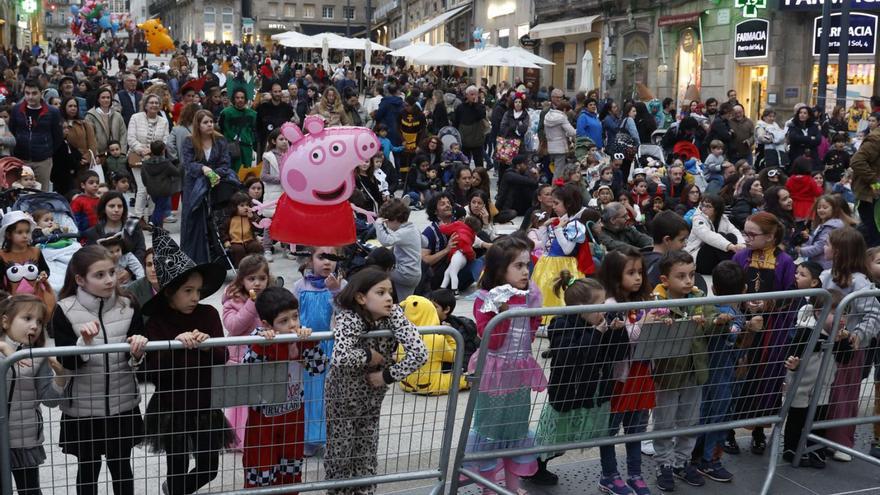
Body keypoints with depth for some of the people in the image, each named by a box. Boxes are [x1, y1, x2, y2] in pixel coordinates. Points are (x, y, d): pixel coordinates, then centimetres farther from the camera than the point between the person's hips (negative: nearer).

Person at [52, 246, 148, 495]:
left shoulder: (128, 308, -4)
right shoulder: (65, 311, -10)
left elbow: (137, 363, -4)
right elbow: (66, 362, -15)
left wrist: (137, 352, -26)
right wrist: (84, 342, -33)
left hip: (122, 404, 2)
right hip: (82, 408, -1)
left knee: (122, 467, 16)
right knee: (88, 469, 15)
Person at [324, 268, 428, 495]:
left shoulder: (393, 314, -19)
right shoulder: (349, 319, -29)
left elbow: (419, 353, -27)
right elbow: (340, 358, -48)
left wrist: (388, 376, -26)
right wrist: (368, 356, -32)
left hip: (372, 398, 3)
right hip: (342, 397, -3)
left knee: (367, 455, 15)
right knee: (340, 453, 10)